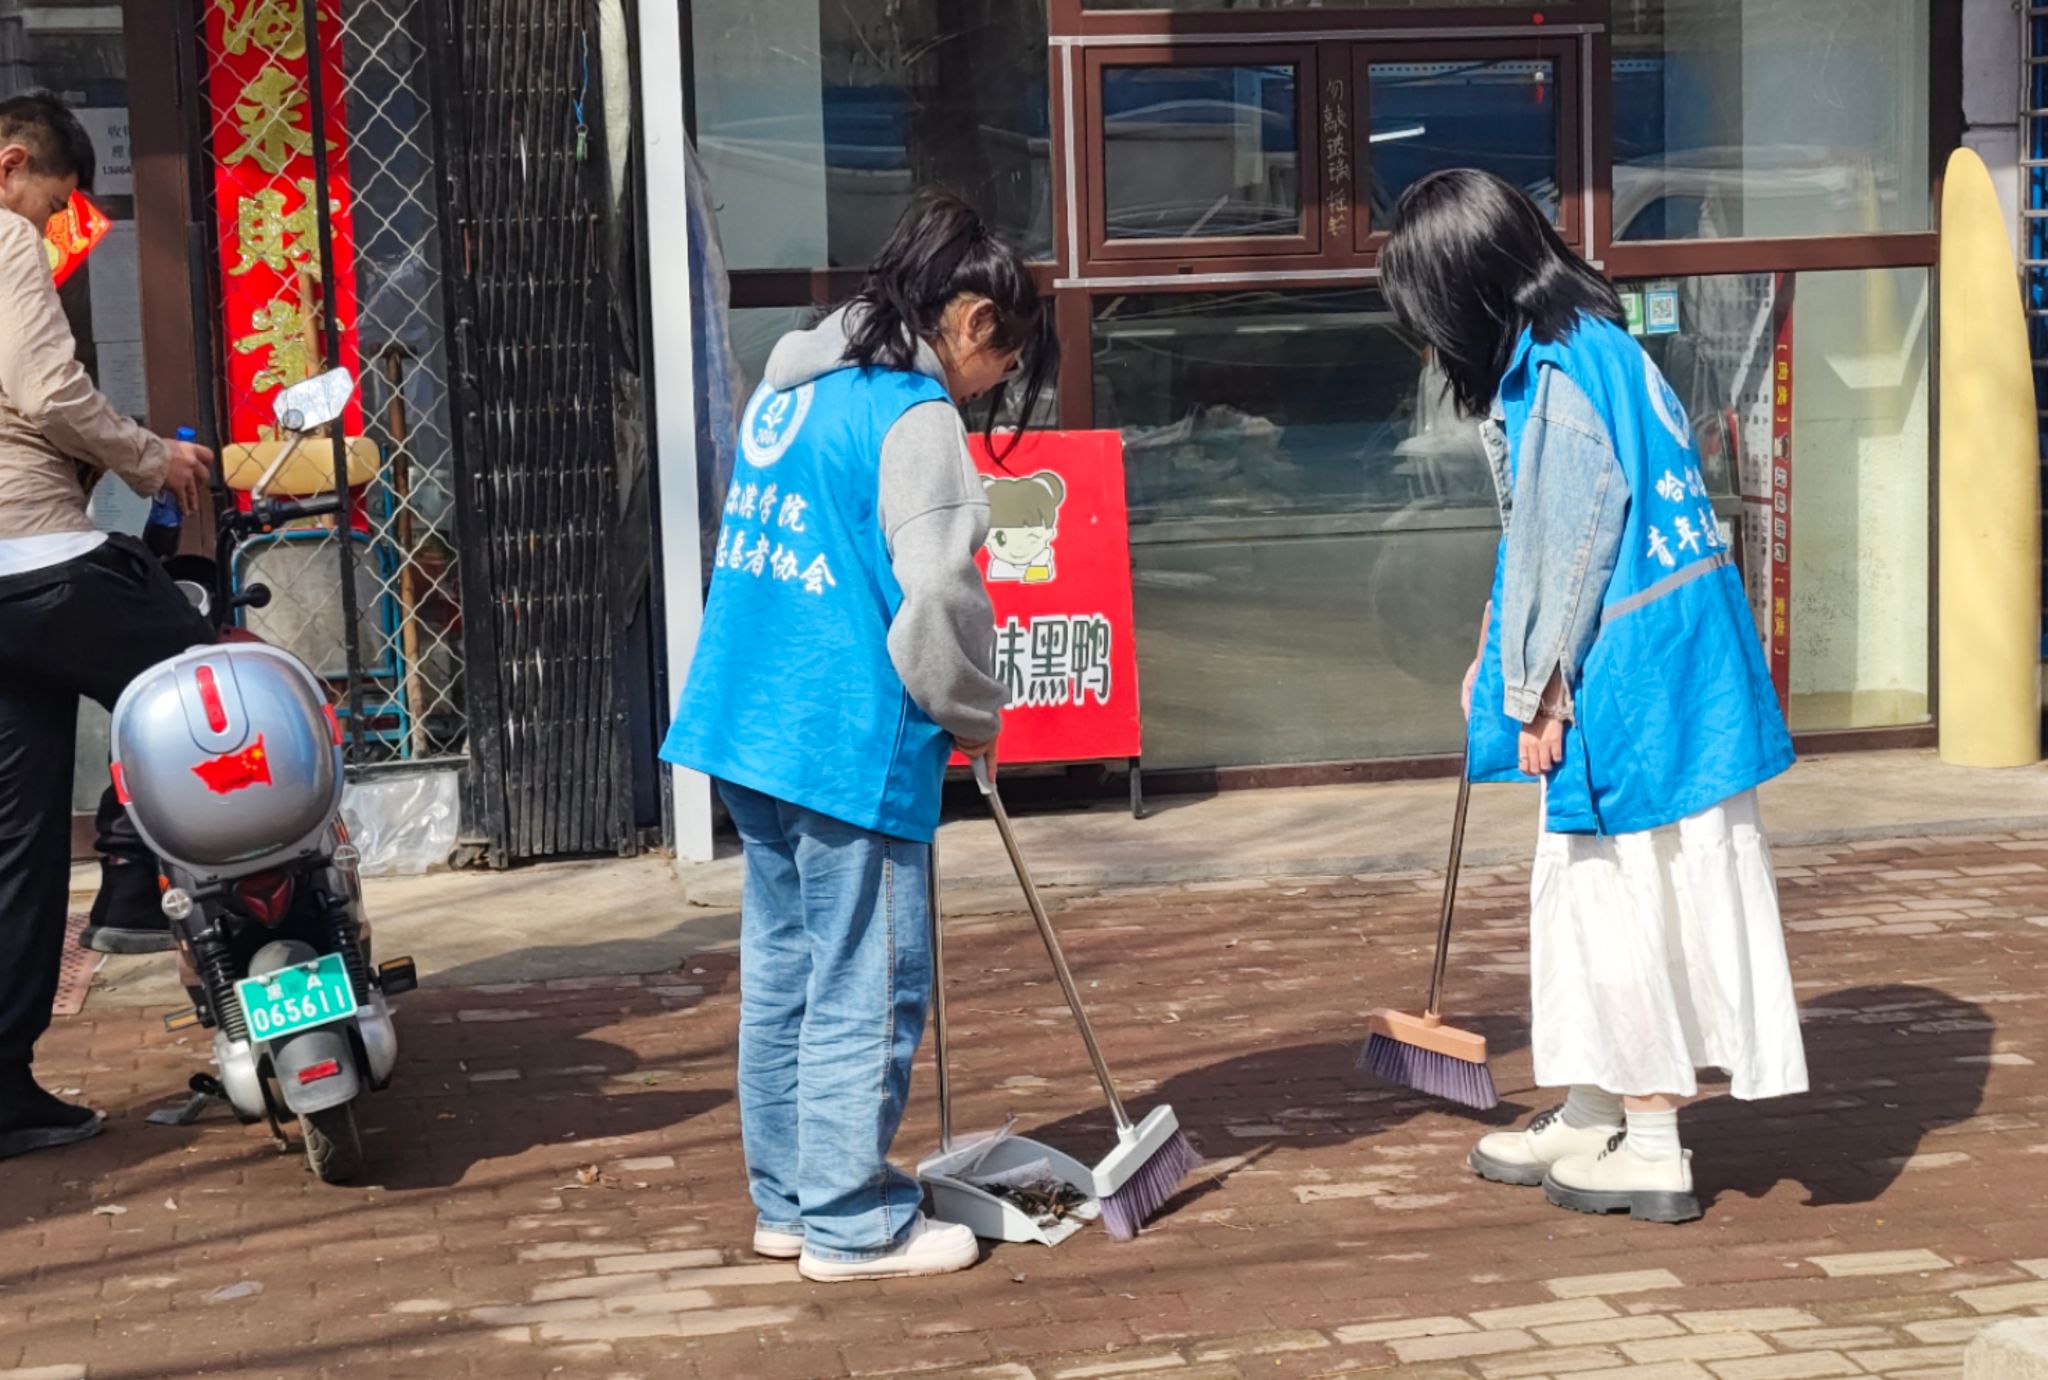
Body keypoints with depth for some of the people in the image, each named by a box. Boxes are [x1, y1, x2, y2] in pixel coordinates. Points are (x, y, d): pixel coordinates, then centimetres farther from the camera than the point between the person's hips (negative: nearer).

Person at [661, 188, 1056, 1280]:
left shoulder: (786, 390, 15)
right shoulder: (913, 414, -12)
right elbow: (938, 598, -18)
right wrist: (975, 719, -2)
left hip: (746, 722, 9)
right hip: (848, 741, -9)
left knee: (780, 972, 15)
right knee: (867, 986, 0)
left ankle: (788, 1201, 25)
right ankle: (852, 1223, 7)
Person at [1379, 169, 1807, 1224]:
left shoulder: (1557, 373, -17)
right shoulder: (1577, 350, 14)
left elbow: (1575, 539, -18)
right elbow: (1538, 535, 21)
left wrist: (1542, 691, -12)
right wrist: (1499, 657, 26)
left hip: (1630, 672, -10)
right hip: (1620, 665, 10)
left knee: (1630, 894, -2)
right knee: (1583, 889, 16)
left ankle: (1654, 1148, 7)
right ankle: (1592, 1117, 26)